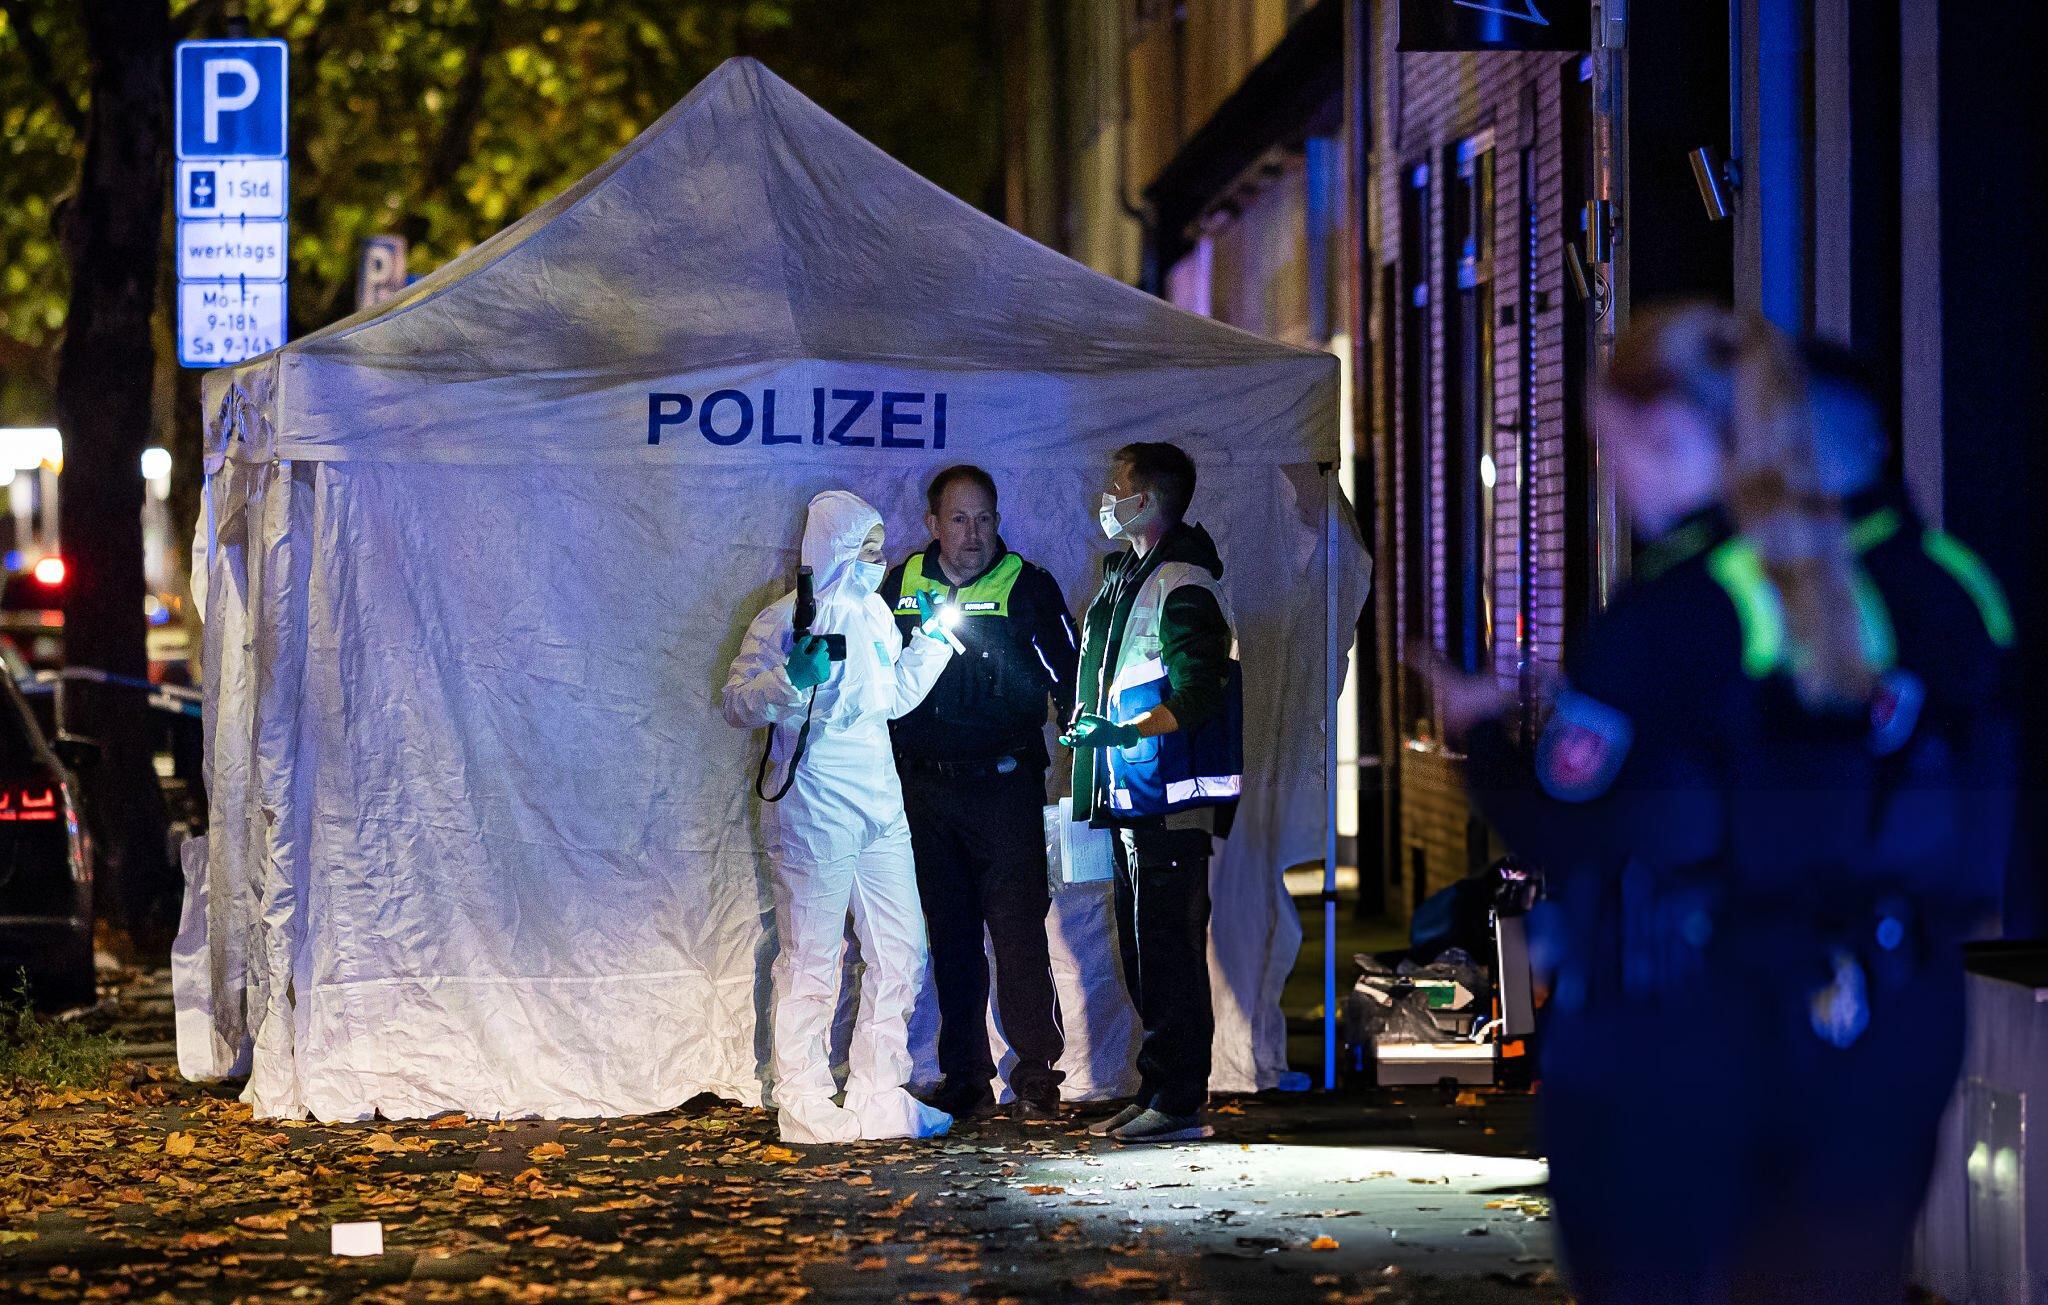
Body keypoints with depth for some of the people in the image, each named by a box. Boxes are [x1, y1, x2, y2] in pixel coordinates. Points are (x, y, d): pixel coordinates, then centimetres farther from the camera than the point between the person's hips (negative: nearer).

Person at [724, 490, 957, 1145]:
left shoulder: (873, 612, 12)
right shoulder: (786, 619, -9)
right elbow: (737, 705, -11)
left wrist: (933, 639, 13)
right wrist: (793, 679, -27)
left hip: (881, 812, 8)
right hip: (814, 815, -8)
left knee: (900, 956, 8)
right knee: (811, 966, -2)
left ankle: (880, 1097, 17)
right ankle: (805, 1107, 5)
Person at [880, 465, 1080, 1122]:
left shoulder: (1027, 587, -2)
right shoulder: (900, 587, 8)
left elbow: (1069, 681, 0)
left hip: (1005, 789, -4)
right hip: (926, 790, 4)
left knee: (1018, 930, -10)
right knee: (950, 937, 8)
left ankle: (1036, 1080, -4)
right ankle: (965, 1080, 15)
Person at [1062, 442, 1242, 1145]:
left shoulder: (1183, 586, -13)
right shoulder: (1126, 577, 18)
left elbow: (1197, 698, -22)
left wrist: (1119, 730, -25)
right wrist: (1086, 719, 18)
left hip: (1172, 801, -10)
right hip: (1133, 798, 10)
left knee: (1168, 950, -9)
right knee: (1143, 953, 13)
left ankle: (1179, 1102, -7)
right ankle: (1156, 1093, 19)